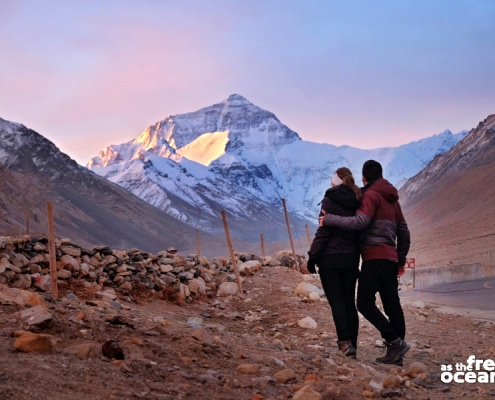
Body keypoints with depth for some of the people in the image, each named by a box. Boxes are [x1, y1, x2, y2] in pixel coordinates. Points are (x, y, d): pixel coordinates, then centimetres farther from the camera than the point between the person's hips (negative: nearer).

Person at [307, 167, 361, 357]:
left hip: (330, 259, -5)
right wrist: (357, 259, 15)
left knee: (336, 301, -5)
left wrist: (312, 256, -6)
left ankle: (345, 342, -17)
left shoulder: (331, 200, -8)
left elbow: (323, 231, -12)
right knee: (349, 302, 10)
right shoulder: (358, 202, 8)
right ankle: (352, 344, 10)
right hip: (351, 259, 5)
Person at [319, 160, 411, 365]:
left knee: (365, 303, -10)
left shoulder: (371, 195, -7)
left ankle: (395, 341, -16)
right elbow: (404, 232, 21)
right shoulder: (392, 199, 19)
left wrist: (328, 219, -15)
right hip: (390, 259, 9)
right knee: (392, 305, 4)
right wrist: (401, 260, 26)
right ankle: (395, 352, 3)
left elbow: (360, 221, -22)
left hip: (375, 257, -9)